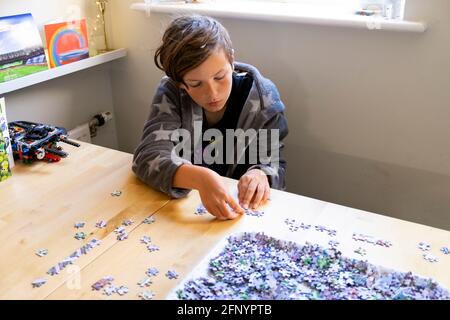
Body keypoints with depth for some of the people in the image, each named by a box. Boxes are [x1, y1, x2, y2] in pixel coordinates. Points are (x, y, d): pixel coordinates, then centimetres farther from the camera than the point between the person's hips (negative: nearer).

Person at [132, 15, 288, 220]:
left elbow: (275, 165, -6)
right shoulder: (170, 92, -12)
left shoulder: (263, 97, -11)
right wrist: (200, 178, -39)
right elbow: (148, 157, -22)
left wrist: (260, 174, -28)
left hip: (244, 210, 1)